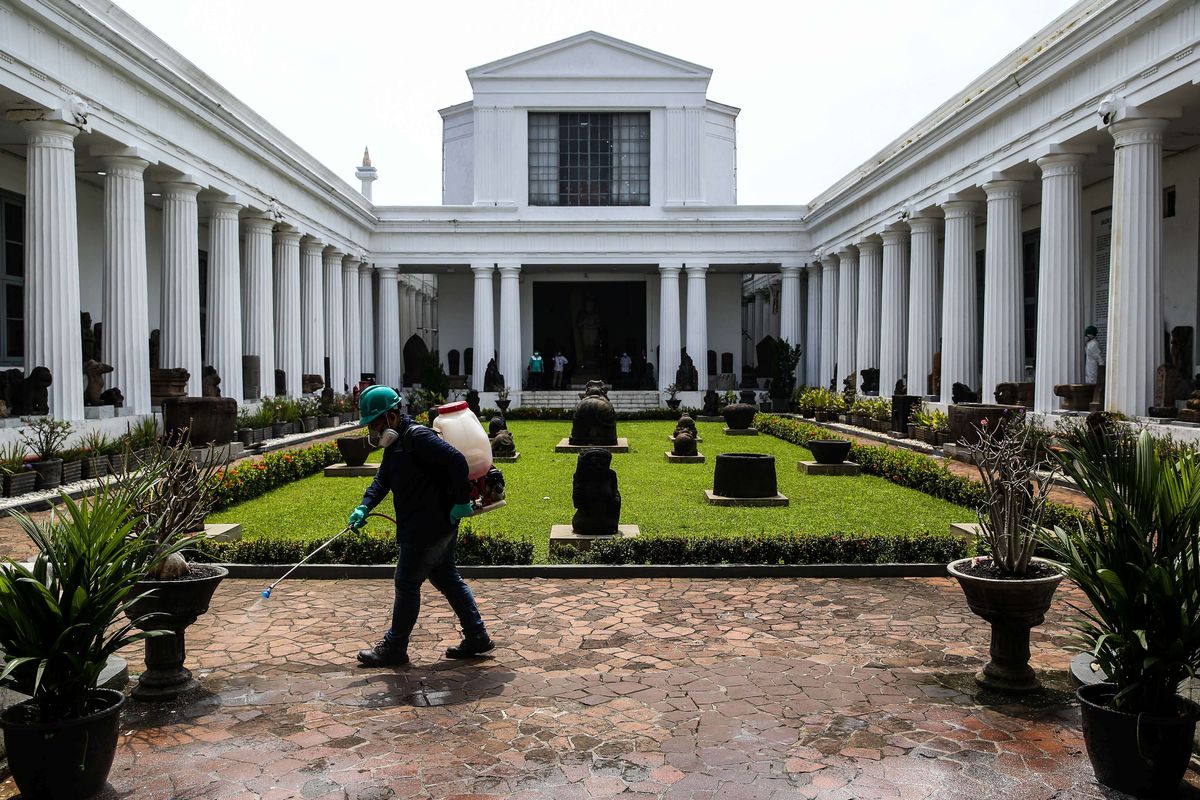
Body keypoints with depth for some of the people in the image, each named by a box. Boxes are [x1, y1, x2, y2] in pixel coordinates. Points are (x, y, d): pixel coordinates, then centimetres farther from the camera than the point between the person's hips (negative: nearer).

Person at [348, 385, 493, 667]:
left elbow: (457, 460, -27)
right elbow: (382, 479, 14)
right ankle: (476, 637, 23)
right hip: (440, 526, 10)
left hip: (427, 528, -10)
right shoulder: (395, 442, 14)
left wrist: (461, 501, -23)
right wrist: (364, 506, -2)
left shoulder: (417, 437, -19)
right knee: (446, 578, 16)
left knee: (406, 584, 1)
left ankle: (394, 648, 14)